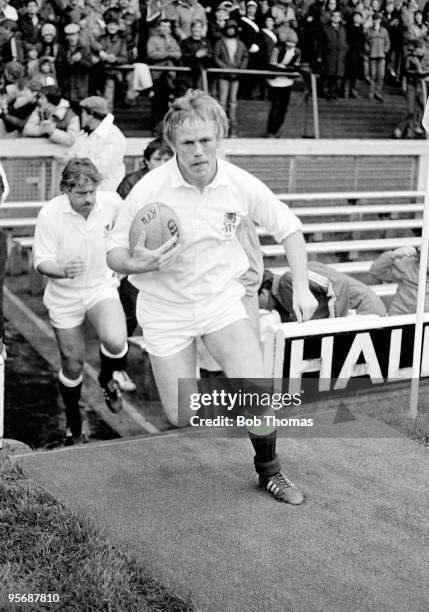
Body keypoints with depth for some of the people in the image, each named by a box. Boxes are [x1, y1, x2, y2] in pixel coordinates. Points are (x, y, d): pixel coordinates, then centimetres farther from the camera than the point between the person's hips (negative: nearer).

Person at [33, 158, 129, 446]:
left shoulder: (112, 202, -14)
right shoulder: (50, 214, -21)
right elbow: (42, 262, -17)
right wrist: (63, 270, -37)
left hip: (102, 287, 1)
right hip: (65, 296, 0)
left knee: (116, 342, -27)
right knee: (72, 366, 7)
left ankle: (108, 379, 10)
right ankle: (73, 423, 34)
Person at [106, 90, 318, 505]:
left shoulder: (241, 185, -12)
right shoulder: (148, 191, -19)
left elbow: (288, 228, 3)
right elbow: (113, 253, -9)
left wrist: (301, 287, -6)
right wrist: (135, 264, -32)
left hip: (221, 300, 1)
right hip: (165, 310, -1)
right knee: (182, 418, 0)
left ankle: (269, 471, 13)